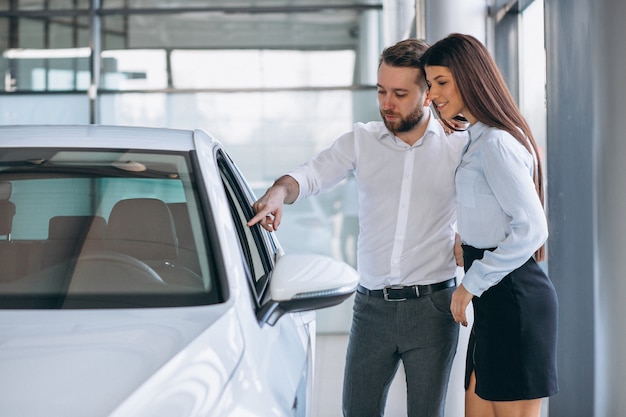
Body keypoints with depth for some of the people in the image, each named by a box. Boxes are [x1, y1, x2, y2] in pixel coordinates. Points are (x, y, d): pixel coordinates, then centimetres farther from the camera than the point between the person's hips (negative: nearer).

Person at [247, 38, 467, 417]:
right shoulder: (361, 141, 5)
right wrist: (279, 192, -26)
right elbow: (311, 175, -6)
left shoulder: (458, 145, 0)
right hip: (373, 304, 2)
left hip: (432, 306, -2)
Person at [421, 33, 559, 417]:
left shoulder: (496, 144, -16)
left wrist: (471, 284, -15)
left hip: (512, 298, -10)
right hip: (497, 298, 10)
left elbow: (531, 229, -21)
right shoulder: (480, 138, 15)